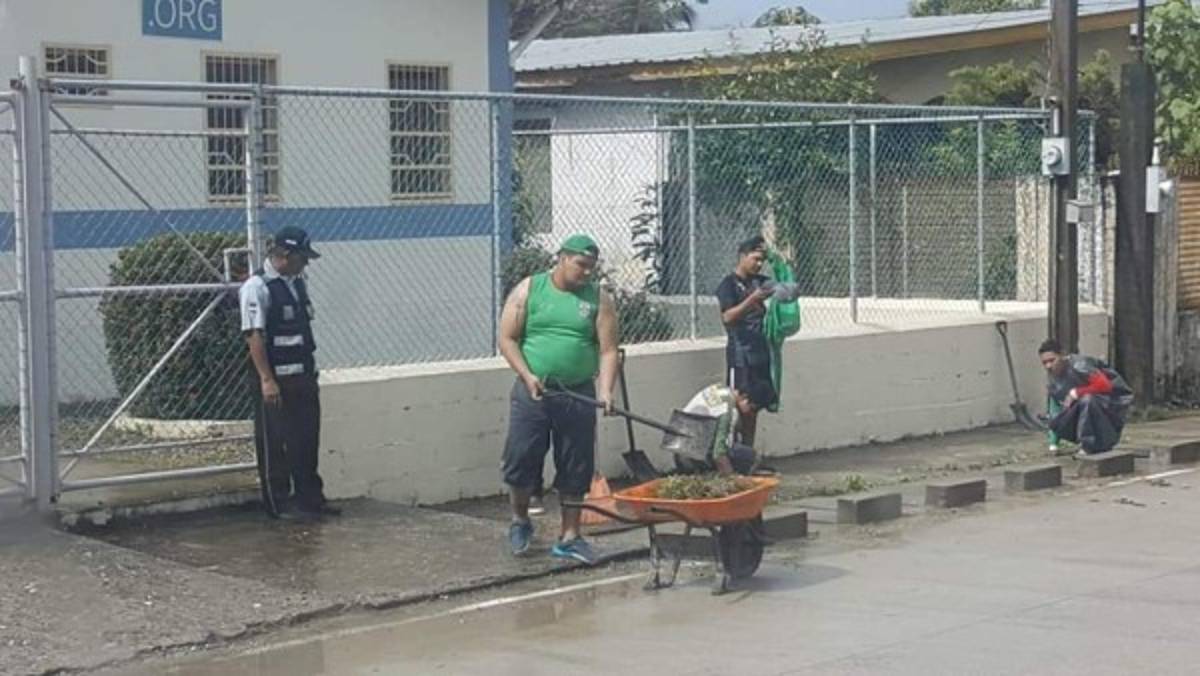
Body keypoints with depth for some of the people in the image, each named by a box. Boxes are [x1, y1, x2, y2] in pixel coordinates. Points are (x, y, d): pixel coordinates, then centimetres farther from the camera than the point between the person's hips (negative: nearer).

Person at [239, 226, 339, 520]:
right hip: (275, 379, -8)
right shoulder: (257, 287, -13)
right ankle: (279, 503, 8)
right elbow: (254, 335, -18)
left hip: (304, 376, 8)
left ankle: (310, 498, 20)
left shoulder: (297, 283, 13)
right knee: (274, 442, 0)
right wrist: (266, 379, -22)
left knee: (307, 439, 12)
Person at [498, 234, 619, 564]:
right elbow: (507, 339, -1)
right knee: (521, 459, 1)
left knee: (575, 469, 5)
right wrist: (528, 376, -14)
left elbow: (608, 349, -3)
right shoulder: (529, 290, 0)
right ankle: (520, 521, 26)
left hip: (578, 395, 1)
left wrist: (606, 390, -18)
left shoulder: (598, 299, 3)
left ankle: (569, 537, 17)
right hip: (532, 392, -1)